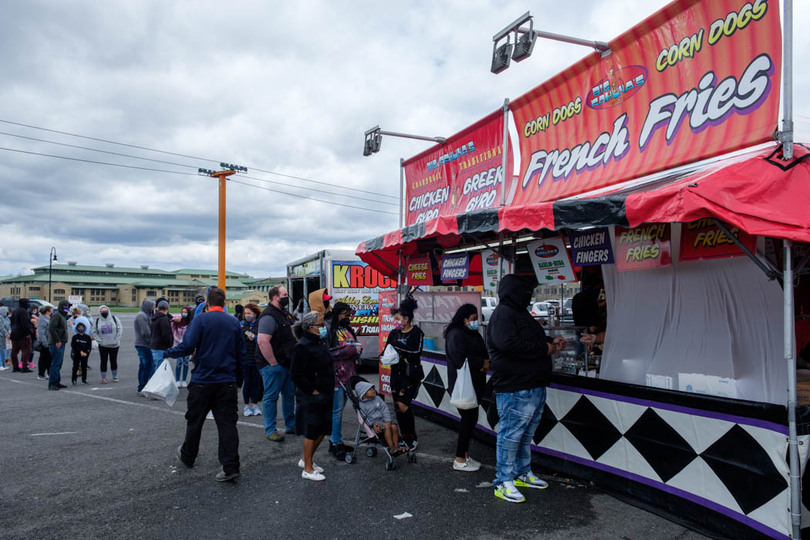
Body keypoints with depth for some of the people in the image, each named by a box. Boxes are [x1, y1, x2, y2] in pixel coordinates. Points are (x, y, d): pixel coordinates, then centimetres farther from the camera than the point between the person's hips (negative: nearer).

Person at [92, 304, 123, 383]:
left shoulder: (114, 318, -1)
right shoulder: (97, 321, 1)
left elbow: (120, 329, -1)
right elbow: (94, 332, 4)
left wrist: (116, 340, -8)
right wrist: (99, 341, -8)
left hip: (114, 345, 0)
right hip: (103, 346, 0)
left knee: (113, 361, 7)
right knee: (103, 361, 1)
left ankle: (115, 377, 19)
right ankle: (103, 378, 9)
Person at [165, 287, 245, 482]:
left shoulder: (201, 319, -8)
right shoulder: (234, 322, 5)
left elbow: (188, 346, -16)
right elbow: (241, 354, 10)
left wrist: (168, 353, 3)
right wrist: (238, 381, 20)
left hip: (203, 381, -2)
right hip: (227, 382, 3)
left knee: (195, 421, 16)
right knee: (227, 422, 3)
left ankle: (187, 457, 37)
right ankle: (230, 467, -1)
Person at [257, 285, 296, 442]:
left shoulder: (284, 313, 14)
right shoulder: (269, 316, -18)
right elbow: (263, 342, -27)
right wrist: (273, 363, -24)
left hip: (287, 363, 10)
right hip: (273, 364, -10)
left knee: (289, 394, 16)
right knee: (271, 396, 0)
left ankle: (291, 425, 29)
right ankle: (270, 430, 9)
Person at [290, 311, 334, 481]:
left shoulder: (320, 343, 12)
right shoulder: (302, 347, -18)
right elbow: (296, 374, -22)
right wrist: (312, 390, -17)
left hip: (324, 396, 9)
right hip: (311, 398, -9)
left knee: (322, 430, 16)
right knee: (311, 432, 1)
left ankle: (306, 459, 34)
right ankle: (308, 469, 14)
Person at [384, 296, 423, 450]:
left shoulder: (416, 332, -8)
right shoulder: (394, 333, 9)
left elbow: (417, 351, -21)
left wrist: (397, 346, -22)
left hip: (411, 375, -6)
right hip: (396, 373, 6)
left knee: (403, 405, -13)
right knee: (397, 407, 7)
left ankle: (413, 439, 3)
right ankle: (405, 439, 21)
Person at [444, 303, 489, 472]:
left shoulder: (473, 334, 17)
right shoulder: (456, 334, -14)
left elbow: (483, 354, 18)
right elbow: (460, 358, -23)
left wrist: (486, 362, -5)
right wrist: (482, 364, -15)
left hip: (475, 384, 9)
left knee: (470, 419, 12)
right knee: (469, 418, -7)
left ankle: (465, 455, 23)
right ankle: (460, 460, 2)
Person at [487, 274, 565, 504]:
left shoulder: (520, 313, 20)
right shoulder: (503, 313, -13)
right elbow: (509, 344, -28)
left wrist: (551, 342, 11)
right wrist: (544, 348, -18)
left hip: (534, 386, 11)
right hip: (515, 388, -11)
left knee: (527, 434, 20)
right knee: (511, 434, -4)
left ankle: (523, 473, 33)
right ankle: (503, 483, 5)